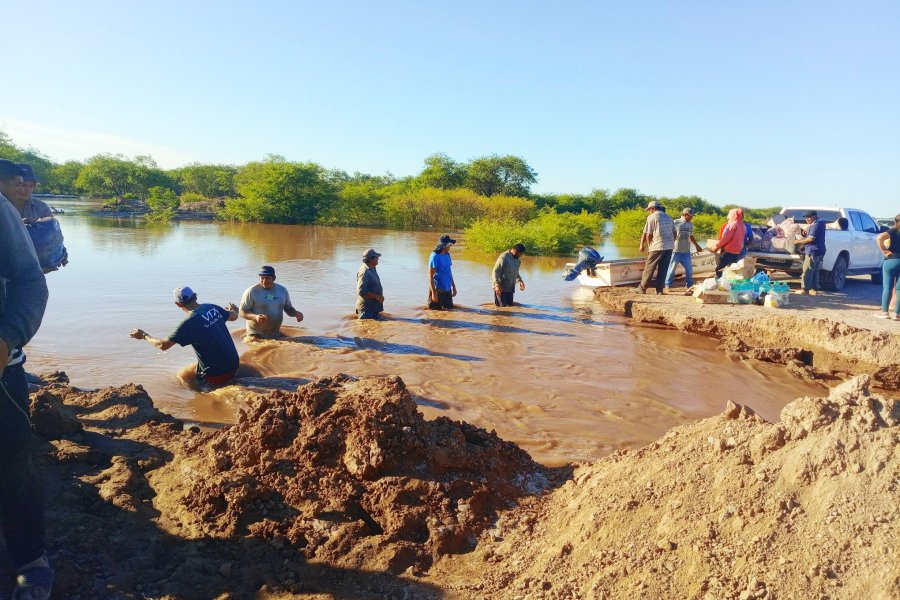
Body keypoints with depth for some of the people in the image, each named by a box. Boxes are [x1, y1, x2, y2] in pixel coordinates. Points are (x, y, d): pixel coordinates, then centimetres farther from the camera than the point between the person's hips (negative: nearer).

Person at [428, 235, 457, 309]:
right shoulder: (435, 256, -15)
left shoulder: (447, 255, 7)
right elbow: (430, 275, -16)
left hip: (447, 289, 7)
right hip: (438, 289, -7)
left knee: (450, 308, 11)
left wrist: (453, 286, 19)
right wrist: (433, 292, -20)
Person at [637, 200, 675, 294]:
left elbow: (648, 234, -6)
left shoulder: (651, 217, -2)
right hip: (669, 246, 6)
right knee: (663, 269, 9)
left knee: (649, 268, 1)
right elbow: (674, 233, 15)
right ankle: (659, 290, 8)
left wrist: (649, 247, 5)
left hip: (658, 246, -6)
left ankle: (642, 289, 5)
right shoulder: (668, 217, 18)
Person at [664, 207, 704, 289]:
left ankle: (689, 285, 21)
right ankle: (668, 285, 11)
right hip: (676, 250, -5)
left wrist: (697, 246, 29)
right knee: (672, 269, 1)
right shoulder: (676, 222, -5)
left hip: (686, 251, 5)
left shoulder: (690, 225, 12)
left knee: (689, 269, 8)